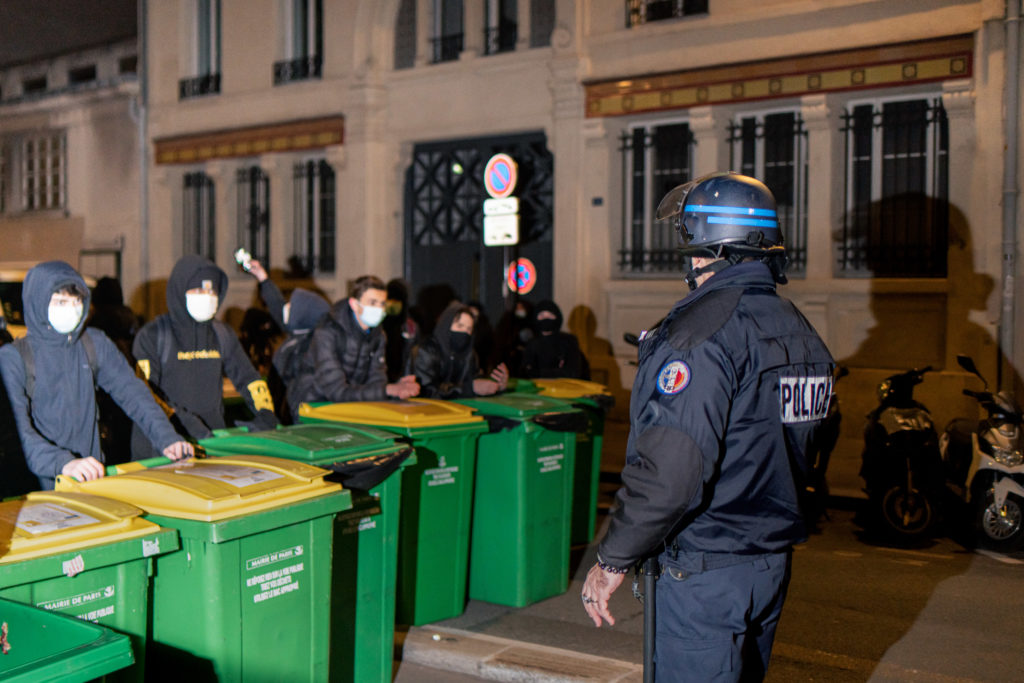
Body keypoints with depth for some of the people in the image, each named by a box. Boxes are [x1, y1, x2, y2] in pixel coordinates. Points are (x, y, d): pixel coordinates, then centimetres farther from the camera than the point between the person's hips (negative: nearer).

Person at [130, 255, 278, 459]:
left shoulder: (222, 335, 17)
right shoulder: (152, 335, 1)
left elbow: (248, 377, 22)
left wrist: (265, 416, 7)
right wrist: (184, 422, -19)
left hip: (213, 437, 4)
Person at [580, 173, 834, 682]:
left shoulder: (705, 328, -21)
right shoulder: (799, 330, 8)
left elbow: (668, 471, -27)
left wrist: (611, 561, -16)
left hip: (706, 572, -9)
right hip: (775, 563, 9)